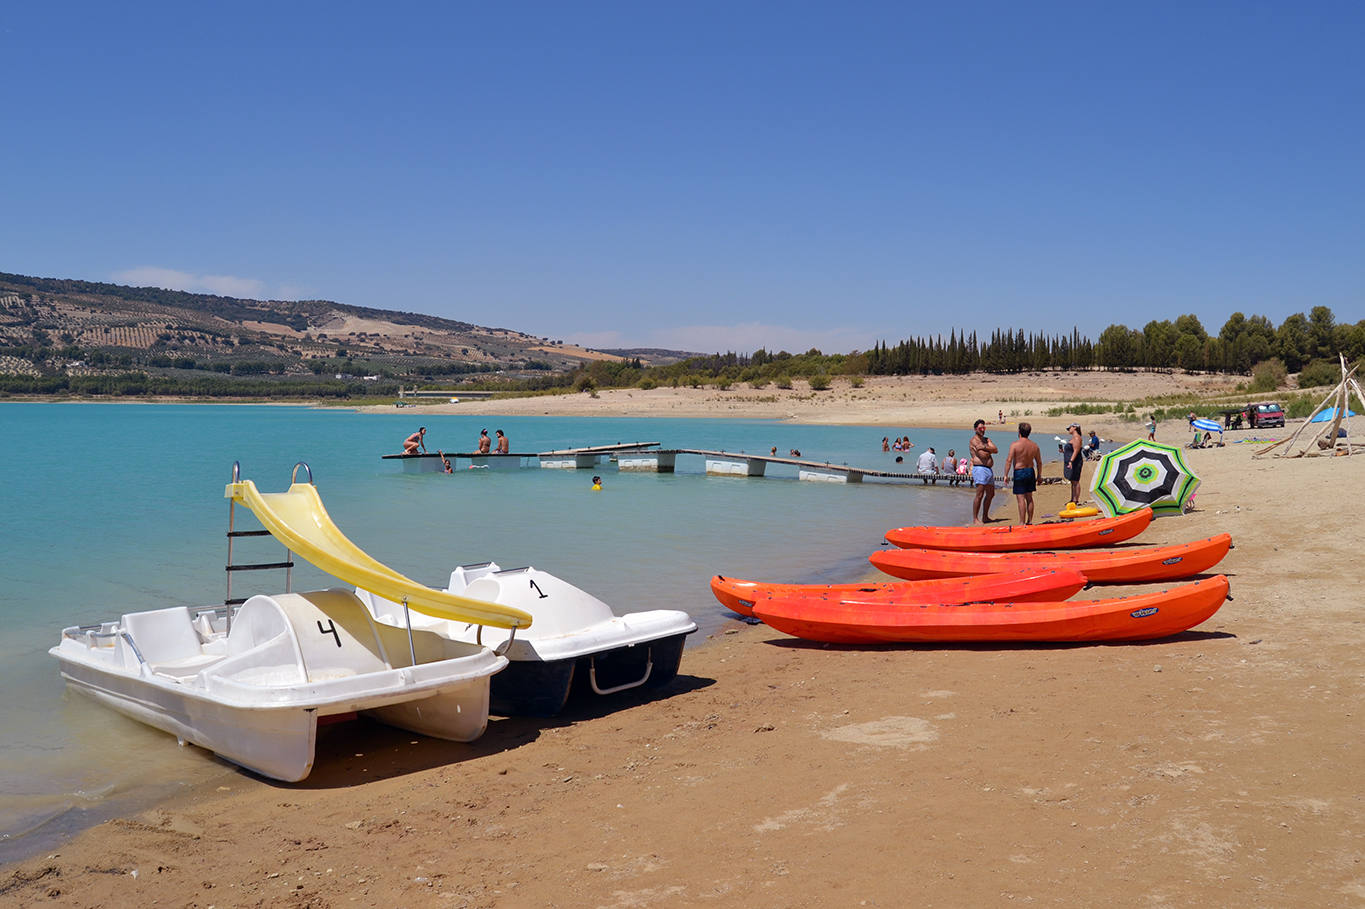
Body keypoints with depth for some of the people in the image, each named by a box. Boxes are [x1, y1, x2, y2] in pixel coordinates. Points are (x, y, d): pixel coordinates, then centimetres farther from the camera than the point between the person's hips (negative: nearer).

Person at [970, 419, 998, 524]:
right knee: (980, 495, -11)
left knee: (990, 494, 14)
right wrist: (989, 450, 0)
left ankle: (985, 517, 23)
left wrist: (984, 448, -9)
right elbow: (983, 455, -18)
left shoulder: (986, 440, 19)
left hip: (989, 469, 9)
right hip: (980, 469, -9)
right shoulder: (974, 440, -7)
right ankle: (974, 519, -7)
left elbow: (996, 450, 3)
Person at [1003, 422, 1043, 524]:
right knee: (1029, 498, 14)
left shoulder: (1015, 444, -12)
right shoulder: (1034, 445, 4)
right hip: (1031, 471, 5)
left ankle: (1022, 523, -5)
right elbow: (1039, 462, 8)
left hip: (1019, 472, -5)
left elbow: (1009, 460, -16)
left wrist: (1006, 475, -11)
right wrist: (1039, 476, 17)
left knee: (1021, 498, -4)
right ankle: (1030, 521, 19)